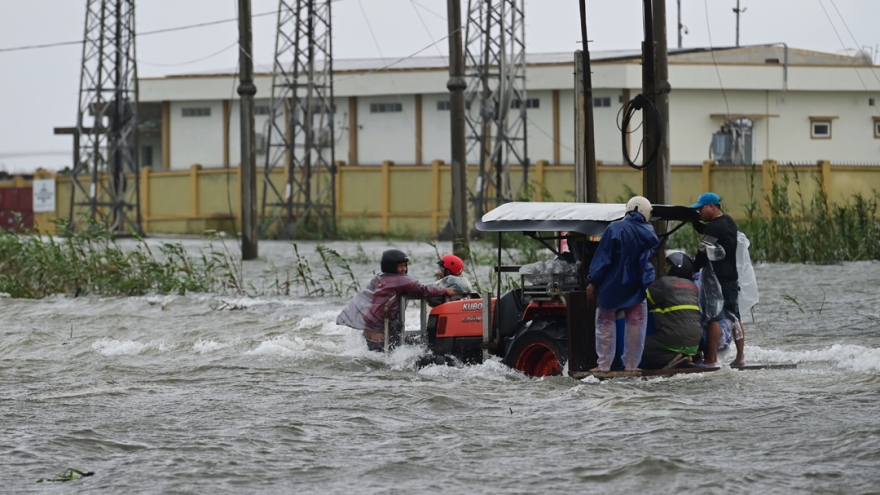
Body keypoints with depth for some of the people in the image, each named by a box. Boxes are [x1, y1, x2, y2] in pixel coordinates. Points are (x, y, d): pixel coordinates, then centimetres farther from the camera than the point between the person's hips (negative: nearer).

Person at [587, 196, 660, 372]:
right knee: (636, 324, 10)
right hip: (637, 287, 3)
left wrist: (594, 281, -9)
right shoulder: (649, 233, -1)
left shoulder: (615, 229, -15)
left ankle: (604, 364, 2)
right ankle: (631, 364, 9)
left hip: (612, 286, -3)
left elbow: (602, 257, -14)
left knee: (606, 324, 5)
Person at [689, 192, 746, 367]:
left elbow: (704, 253, -18)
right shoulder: (729, 222, 13)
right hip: (732, 277, 9)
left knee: (713, 318, -8)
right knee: (734, 316, 11)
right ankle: (740, 356, 12)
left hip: (716, 278, -9)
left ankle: (711, 359, -10)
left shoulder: (714, 227, -16)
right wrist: (694, 221, 18)